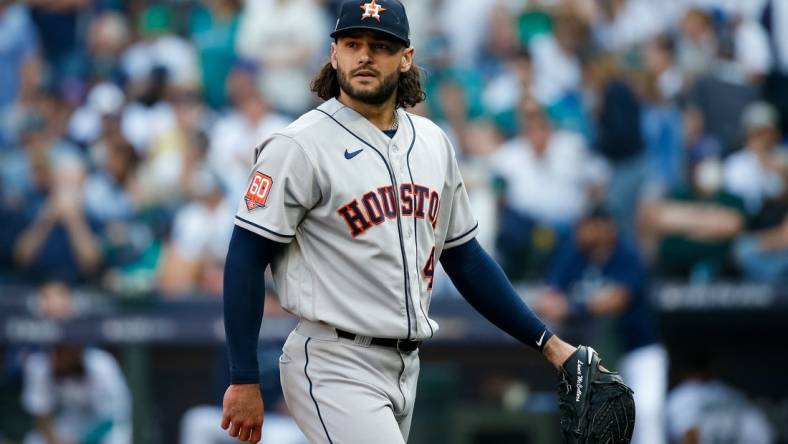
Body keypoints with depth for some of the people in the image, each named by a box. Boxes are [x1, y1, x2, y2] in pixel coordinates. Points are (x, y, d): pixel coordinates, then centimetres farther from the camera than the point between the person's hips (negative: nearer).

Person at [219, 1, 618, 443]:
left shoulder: (433, 143, 12)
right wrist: (245, 382, -15)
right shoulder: (300, 146, -9)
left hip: (404, 369, 7)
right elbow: (246, 258, -10)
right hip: (334, 369, -7)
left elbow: (464, 257, 19)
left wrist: (548, 343, 13)